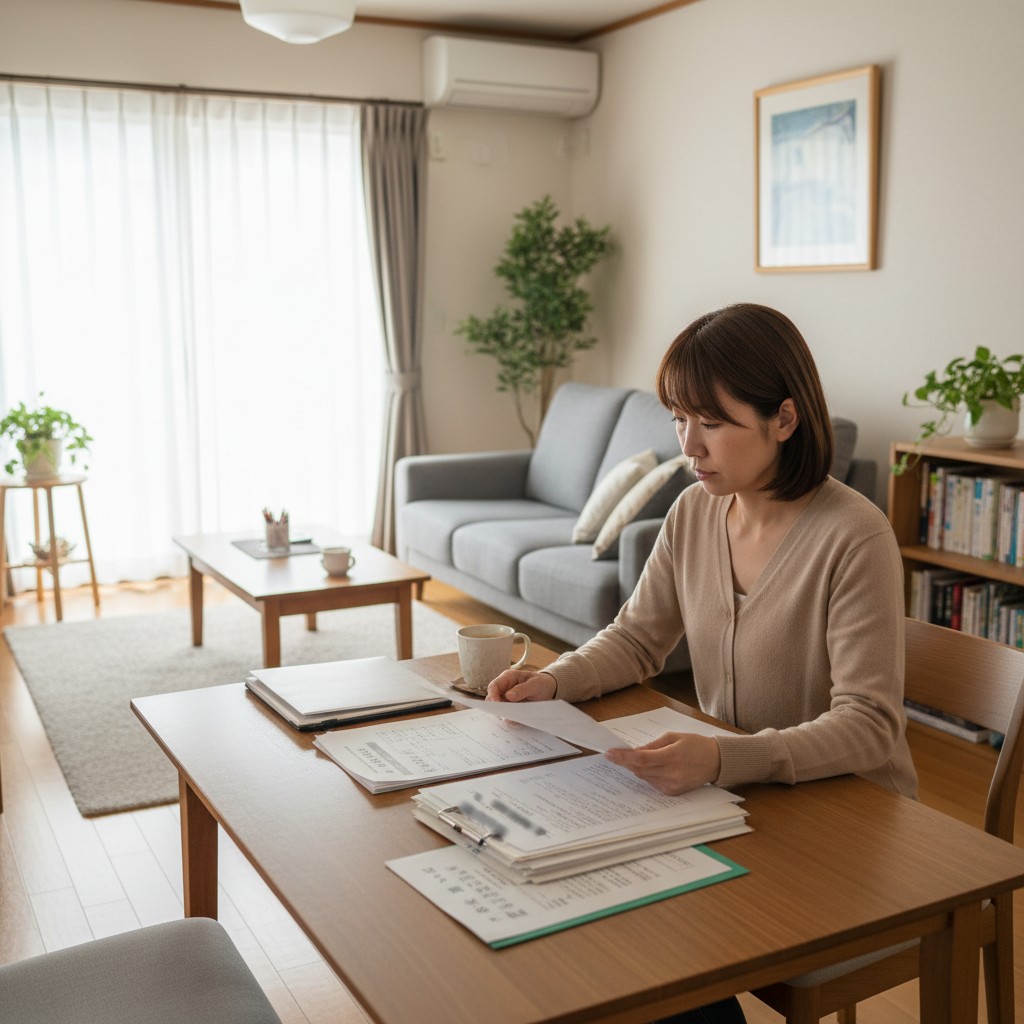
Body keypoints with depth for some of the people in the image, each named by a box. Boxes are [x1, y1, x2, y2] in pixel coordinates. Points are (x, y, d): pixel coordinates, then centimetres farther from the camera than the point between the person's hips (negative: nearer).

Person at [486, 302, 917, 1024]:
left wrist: (724, 760, -38)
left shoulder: (854, 537, -22)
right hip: (735, 799, 6)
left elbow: (868, 727, -24)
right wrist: (554, 682, -10)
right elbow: (637, 640, 9)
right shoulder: (695, 512, -1)